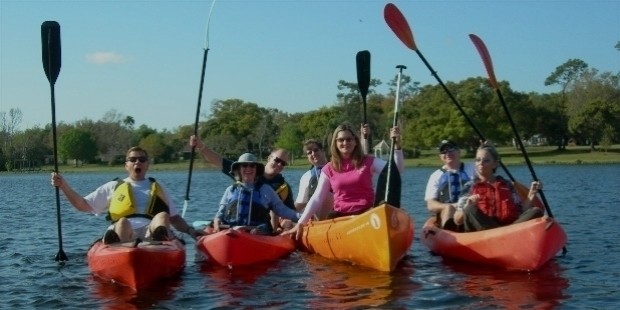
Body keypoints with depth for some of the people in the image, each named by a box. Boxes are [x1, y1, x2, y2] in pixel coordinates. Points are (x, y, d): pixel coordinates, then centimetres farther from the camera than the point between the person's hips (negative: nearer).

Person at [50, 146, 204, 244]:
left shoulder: (158, 188, 31)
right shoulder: (113, 187, 26)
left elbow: (174, 218, 29)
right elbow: (83, 205, 22)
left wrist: (191, 231, 11)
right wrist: (63, 185, 9)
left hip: (151, 232, 1)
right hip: (121, 232, 0)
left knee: (162, 216, -32)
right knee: (123, 222, -35)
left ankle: (160, 237, -66)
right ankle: (120, 247, -69)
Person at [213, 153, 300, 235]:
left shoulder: (266, 189, 19)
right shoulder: (230, 190, 23)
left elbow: (281, 210, 13)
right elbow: (220, 213, 22)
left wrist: (300, 217, -1)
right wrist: (217, 224, 0)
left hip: (258, 233, -1)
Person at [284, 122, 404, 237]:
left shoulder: (368, 162, 5)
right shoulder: (329, 169, 10)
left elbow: (397, 170, -5)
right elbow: (316, 199, 8)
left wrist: (396, 144, -19)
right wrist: (300, 223, 0)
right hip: (340, 217, 2)